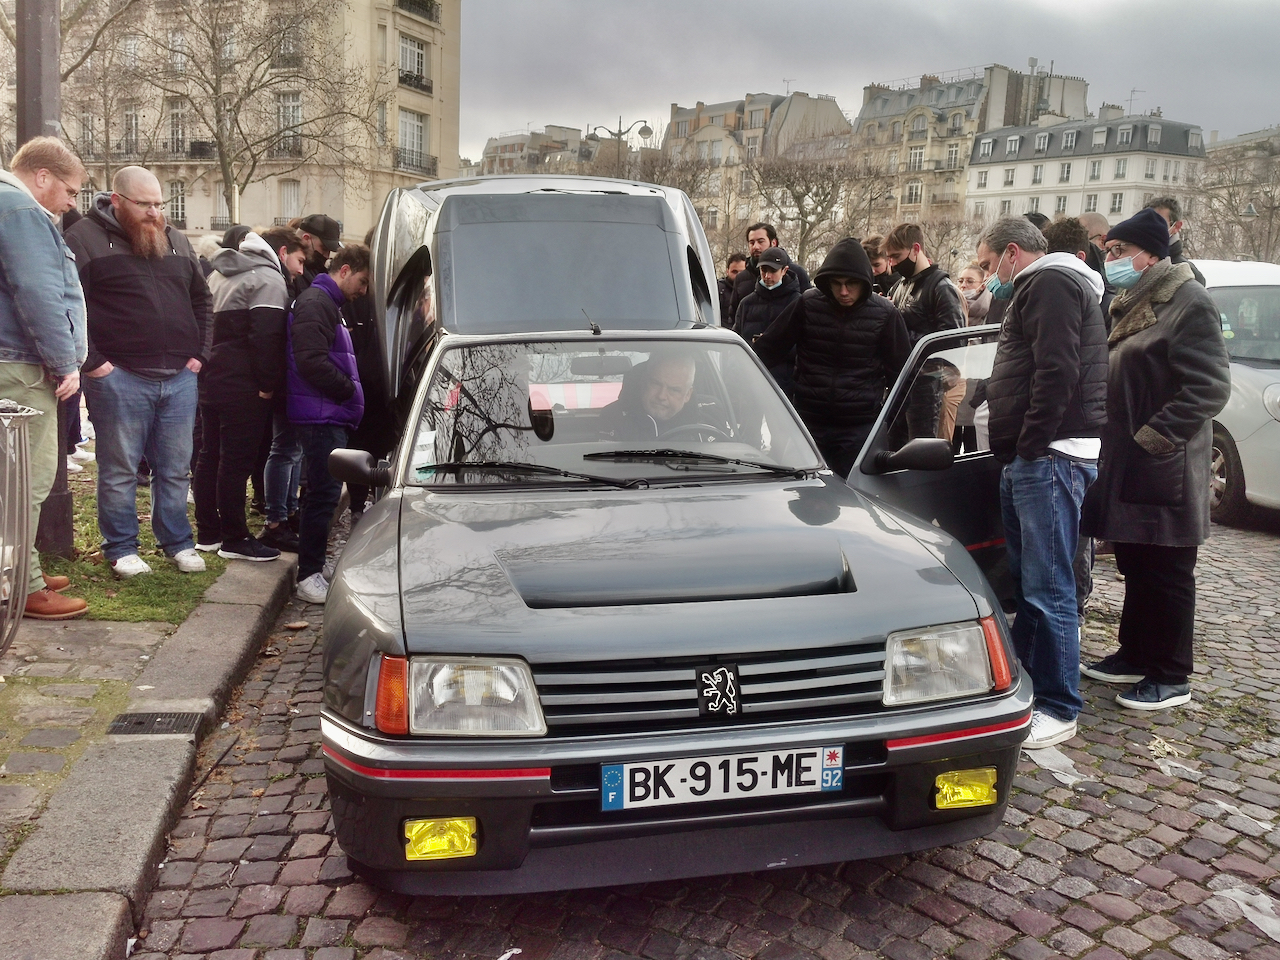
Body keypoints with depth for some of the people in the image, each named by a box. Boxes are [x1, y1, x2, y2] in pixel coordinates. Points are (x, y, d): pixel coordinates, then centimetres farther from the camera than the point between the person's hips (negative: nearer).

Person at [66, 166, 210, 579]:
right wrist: (92, 361, -13)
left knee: (175, 469, 11)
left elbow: (201, 300, 21)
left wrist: (199, 353, 11)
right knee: (120, 470, 4)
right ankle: (121, 548, 16)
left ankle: (177, 542, 23)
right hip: (119, 377, -5)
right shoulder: (85, 238, -3)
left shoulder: (176, 241, 15)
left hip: (179, 377, 5)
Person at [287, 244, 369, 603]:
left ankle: (316, 565, 24)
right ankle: (308, 576, -5)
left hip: (329, 415, 10)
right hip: (320, 414, -10)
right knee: (325, 492, -10)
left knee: (324, 491, 14)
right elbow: (311, 361, -23)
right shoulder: (315, 303, -12)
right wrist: (351, 391, -14)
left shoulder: (328, 303, 22)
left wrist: (350, 393, 12)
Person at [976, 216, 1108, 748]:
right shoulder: (1039, 288, 25)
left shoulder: (1050, 283, -8)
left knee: (1048, 587, -8)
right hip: (1030, 459, 11)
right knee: (1026, 580, 16)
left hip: (1050, 458, -11)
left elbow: (1057, 372, -21)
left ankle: (1058, 708, -2)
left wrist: (1030, 444, -17)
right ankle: (1023, 680, 27)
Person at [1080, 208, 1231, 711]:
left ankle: (1171, 677, 13)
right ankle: (1135, 655, 30)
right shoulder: (1129, 305, 15)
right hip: (1125, 466, 8)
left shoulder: (1188, 303, -12)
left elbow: (1210, 386, -18)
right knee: (1135, 567, 17)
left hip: (1164, 471, -8)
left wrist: (1154, 436, -21)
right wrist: (1113, 447, 12)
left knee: (1166, 575, 1)